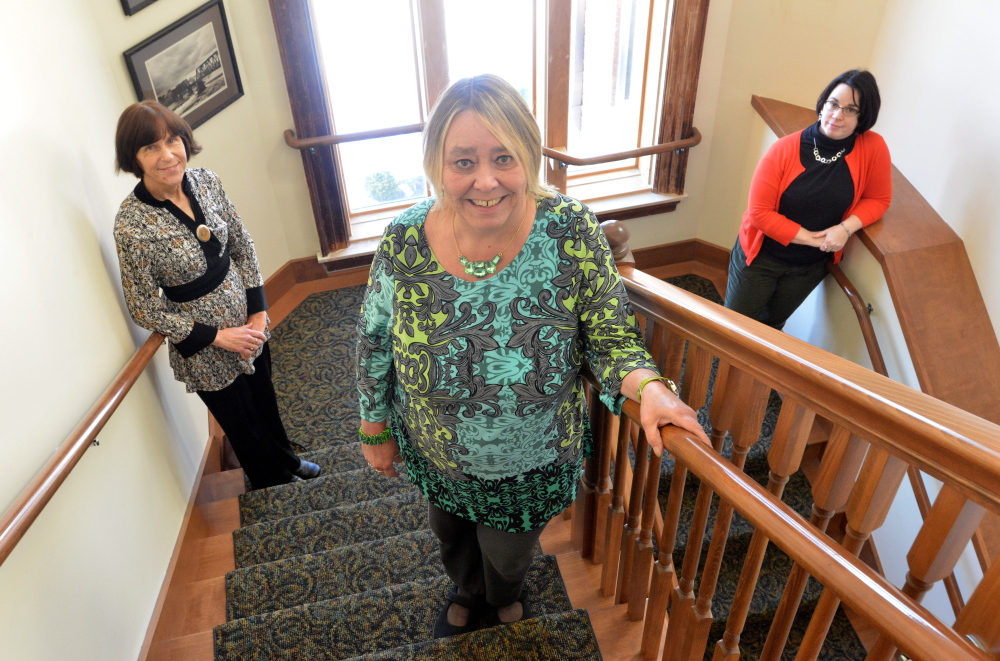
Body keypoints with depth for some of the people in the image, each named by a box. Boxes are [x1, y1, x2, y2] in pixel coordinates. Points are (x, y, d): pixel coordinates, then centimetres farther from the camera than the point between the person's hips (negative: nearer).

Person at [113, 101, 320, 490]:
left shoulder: (206, 182, -10)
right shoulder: (131, 225, -24)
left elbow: (242, 246, 1)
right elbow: (146, 308, -16)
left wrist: (257, 308, -5)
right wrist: (217, 337, -16)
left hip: (248, 322, 5)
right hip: (203, 347, -5)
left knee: (265, 399, 27)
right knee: (242, 422, 18)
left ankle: (287, 461, 55)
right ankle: (274, 484, 46)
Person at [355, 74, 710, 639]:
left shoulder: (572, 231, -25)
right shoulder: (404, 243, -22)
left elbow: (611, 335, -16)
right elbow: (375, 343, -7)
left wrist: (646, 386, -36)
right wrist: (375, 429, 3)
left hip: (534, 462, -1)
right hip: (436, 457, 2)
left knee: (509, 555, 29)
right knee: (452, 537, 33)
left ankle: (506, 597, 70)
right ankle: (468, 593, 72)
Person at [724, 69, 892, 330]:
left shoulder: (873, 148, -14)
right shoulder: (784, 149, -19)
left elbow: (878, 199, -2)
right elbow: (759, 212, -19)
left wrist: (847, 227, -22)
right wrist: (813, 238, -21)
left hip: (810, 267, 2)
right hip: (760, 257, -2)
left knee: (772, 326, 23)